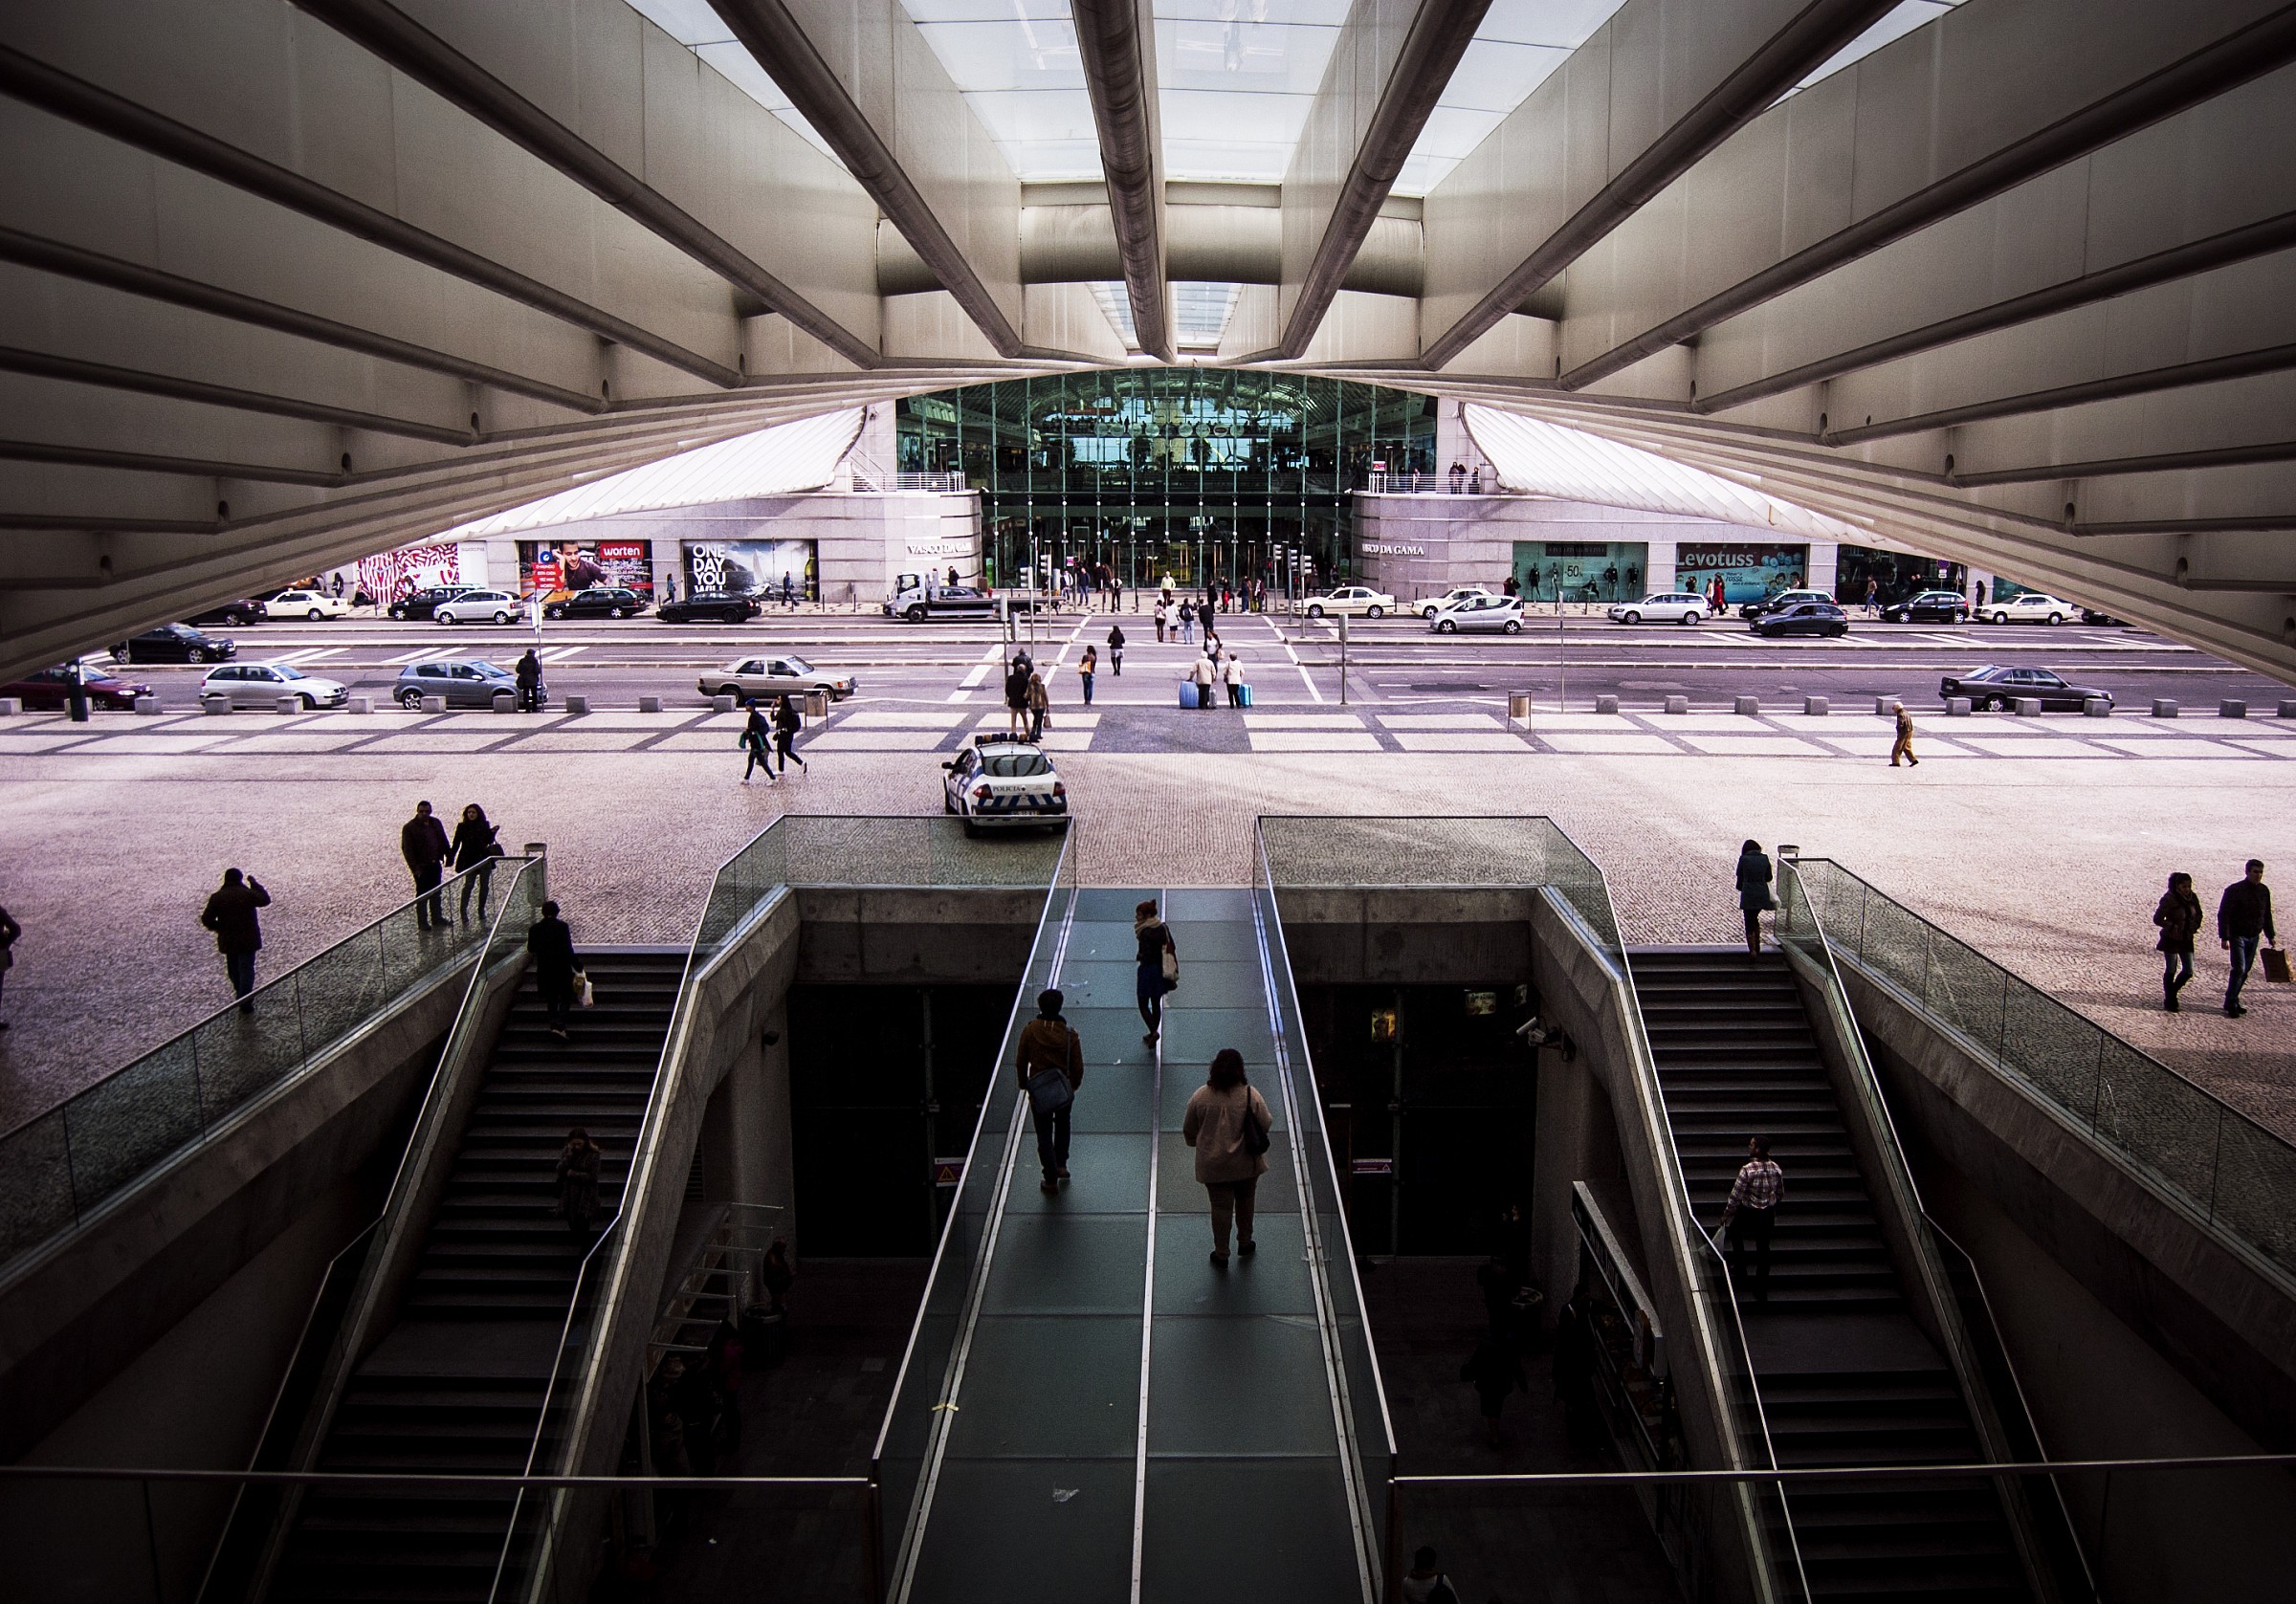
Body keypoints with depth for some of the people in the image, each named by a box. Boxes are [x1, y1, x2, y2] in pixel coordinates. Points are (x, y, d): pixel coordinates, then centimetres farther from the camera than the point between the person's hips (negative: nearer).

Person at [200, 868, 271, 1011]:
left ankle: (241, 997, 34)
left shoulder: (216, 897, -3)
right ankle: (245, 1003, -5)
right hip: (248, 939, -3)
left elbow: (206, 919, -3)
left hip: (228, 940, 3)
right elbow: (265, 900, 4)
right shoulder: (248, 894, -11)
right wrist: (255, 883, 10)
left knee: (234, 970, 20)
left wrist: (219, 928, 13)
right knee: (246, 969, 0)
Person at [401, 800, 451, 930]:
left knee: (436, 893, 14)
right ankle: (422, 923, 6)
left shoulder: (436, 823, 6)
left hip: (435, 864, 6)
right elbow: (406, 849, -12)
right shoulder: (409, 827, -11)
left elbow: (443, 841, 15)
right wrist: (415, 867, -18)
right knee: (422, 895, -1)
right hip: (421, 866, -6)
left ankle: (437, 918, 25)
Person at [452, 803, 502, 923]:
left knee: (484, 886, 5)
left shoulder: (484, 825, 6)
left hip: (484, 859, 3)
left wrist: (492, 833, -8)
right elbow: (456, 843, 0)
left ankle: (481, 911, 16)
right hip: (469, 861, -3)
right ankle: (463, 911, -3)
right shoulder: (462, 827, 1)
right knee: (468, 885, -9)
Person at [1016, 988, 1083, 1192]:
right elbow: (1078, 1067, -6)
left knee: (1044, 1135, 10)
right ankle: (1061, 1165, 32)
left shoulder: (1029, 1031, -15)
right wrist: (1074, 1085, 13)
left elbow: (1021, 1062, -7)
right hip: (1064, 1091, 1)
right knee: (1062, 1127, 28)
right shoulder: (1070, 1035, -14)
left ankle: (1051, 1179, 13)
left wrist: (1024, 1083, 9)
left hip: (1038, 1091, -1)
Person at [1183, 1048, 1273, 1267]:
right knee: (1245, 1203, 22)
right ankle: (1245, 1244, 38)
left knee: (1221, 1207, 11)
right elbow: (1266, 1125, -6)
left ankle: (1221, 1254, 21)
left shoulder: (1200, 1097, -12)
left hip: (1213, 1165, 0)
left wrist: (1197, 1143, 20)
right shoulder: (1251, 1095, -16)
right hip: (1246, 1164, 0)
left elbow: (1188, 1131, -1)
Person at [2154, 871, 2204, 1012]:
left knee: (2188, 971, 5)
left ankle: (2171, 993, 27)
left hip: (2186, 939, 5)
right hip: (2171, 939, -5)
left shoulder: (2192, 898, 0)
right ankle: (2169, 1000, 17)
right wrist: (2172, 926, -23)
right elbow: (2157, 918, -16)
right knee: (2170, 970, 5)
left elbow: (2199, 914, 16)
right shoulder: (2169, 899, -17)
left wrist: (2195, 926, -1)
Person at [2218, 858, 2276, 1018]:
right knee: (2239, 969, -13)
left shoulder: (2264, 891, 6)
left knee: (2245, 971, 9)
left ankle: (2233, 1001, 19)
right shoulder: (2234, 890, -14)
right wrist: (2224, 937, -18)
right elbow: (2223, 915, -14)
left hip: (2254, 937, 6)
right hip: (2238, 936, -6)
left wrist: (2270, 936, 17)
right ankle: (2230, 1004, -6)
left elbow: (2267, 915, 17)